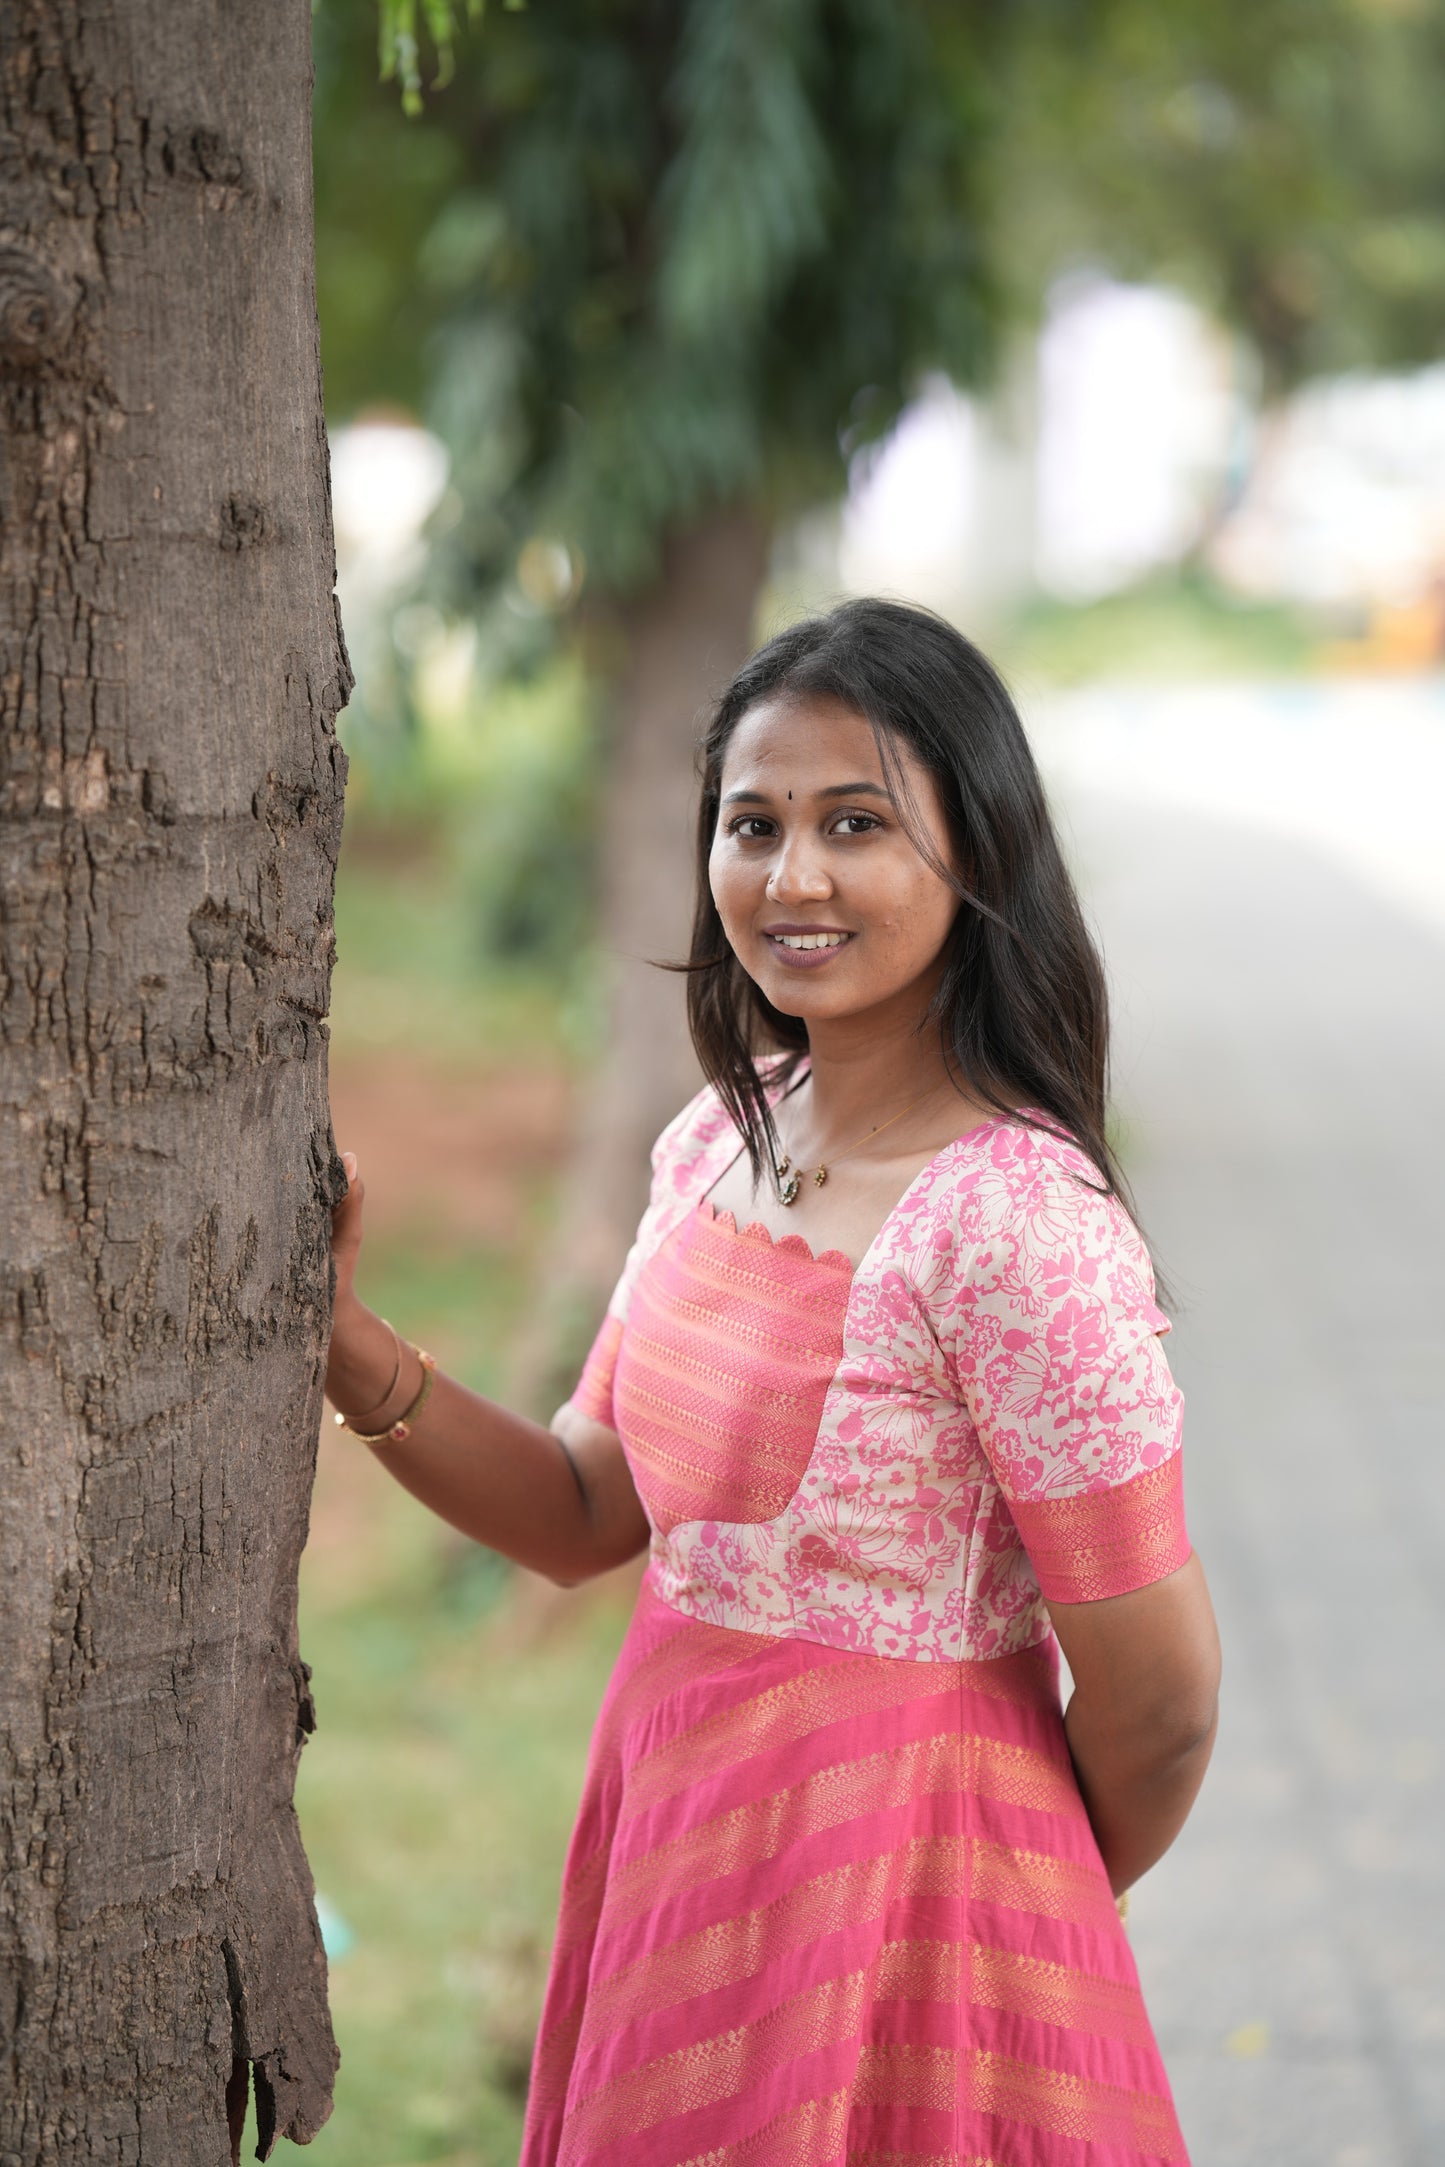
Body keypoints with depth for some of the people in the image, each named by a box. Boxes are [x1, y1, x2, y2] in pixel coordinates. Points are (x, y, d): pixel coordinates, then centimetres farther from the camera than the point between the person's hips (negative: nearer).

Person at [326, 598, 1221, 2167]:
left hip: (887, 1881, -7)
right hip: (667, 1839, 7)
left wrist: (1028, 1907, 1)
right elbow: (585, 1513, 6)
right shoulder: (717, 1144, 1)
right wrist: (342, 1346, -8)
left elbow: (1157, 1702, -17)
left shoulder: (1018, 1226, -22)